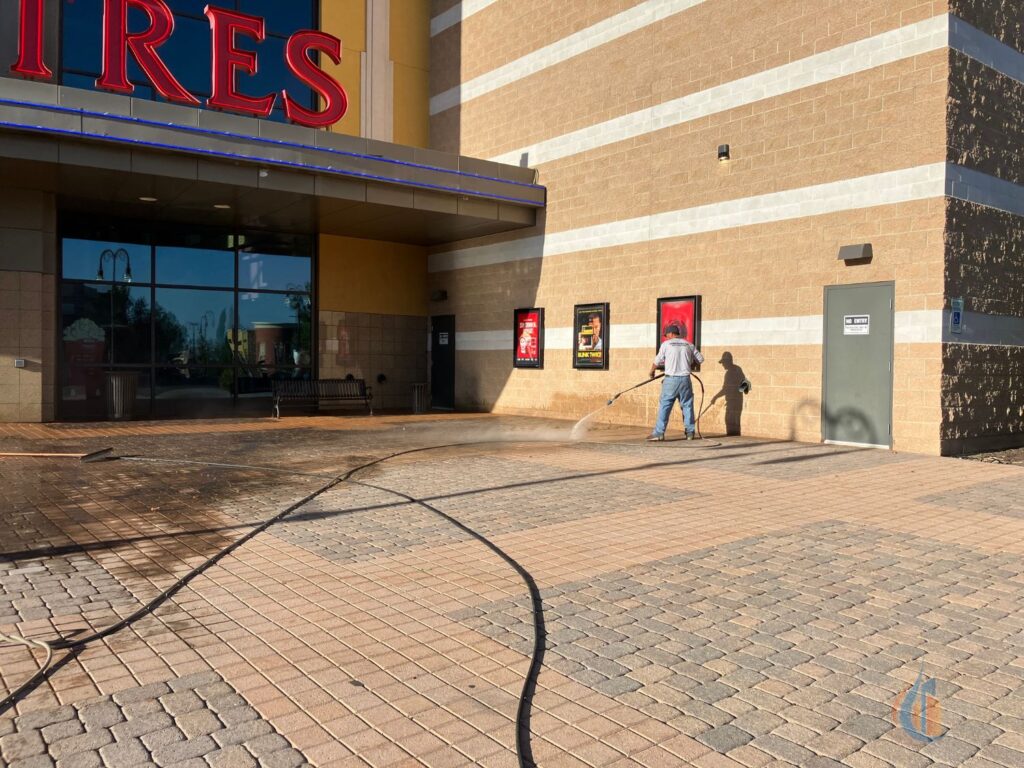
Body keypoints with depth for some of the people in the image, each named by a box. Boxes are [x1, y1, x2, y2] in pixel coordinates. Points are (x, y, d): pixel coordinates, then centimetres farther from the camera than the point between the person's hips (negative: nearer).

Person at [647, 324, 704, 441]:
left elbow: (658, 361, 5)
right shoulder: (688, 345, 10)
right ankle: (689, 432, 15)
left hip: (671, 379, -3)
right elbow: (700, 359, 16)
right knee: (687, 405, 11)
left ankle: (659, 433, -5)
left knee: (664, 406, -1)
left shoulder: (666, 344, 0)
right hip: (685, 379, 3)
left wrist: (652, 371, 23)